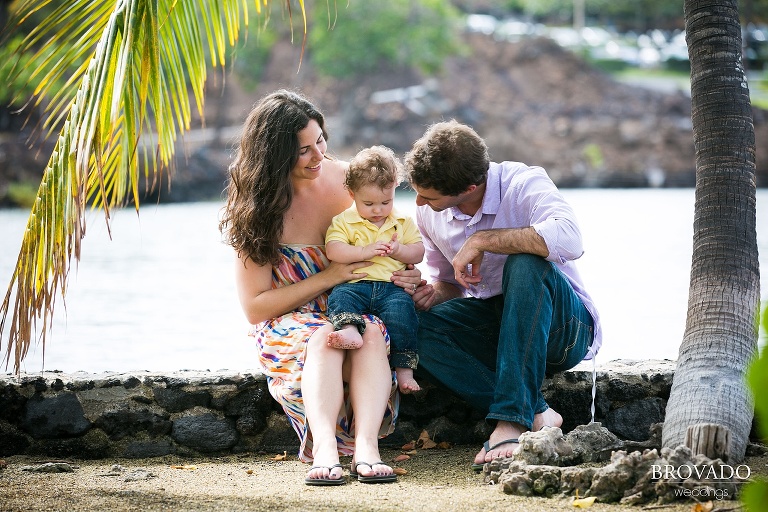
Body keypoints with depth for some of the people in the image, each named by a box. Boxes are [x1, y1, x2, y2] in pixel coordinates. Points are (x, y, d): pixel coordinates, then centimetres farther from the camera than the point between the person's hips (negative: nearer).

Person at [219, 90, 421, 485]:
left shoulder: (345, 179, -1)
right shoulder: (256, 211, -8)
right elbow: (254, 307, -9)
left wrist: (403, 274, -11)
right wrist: (328, 278, -18)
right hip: (289, 324, -2)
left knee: (370, 333, -33)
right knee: (325, 338, -36)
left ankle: (366, 446, -48)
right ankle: (324, 448, -51)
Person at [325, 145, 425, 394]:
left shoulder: (403, 222, 18)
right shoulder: (343, 222, 10)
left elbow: (418, 252, 13)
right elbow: (332, 250, -5)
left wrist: (399, 250, -8)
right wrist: (364, 251, -16)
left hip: (392, 287, 0)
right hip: (355, 285, 0)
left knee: (402, 308, -29)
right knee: (340, 297, -31)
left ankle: (404, 367, -28)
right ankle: (349, 329, -60)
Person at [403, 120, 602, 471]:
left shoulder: (524, 183, -20)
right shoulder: (428, 213, -1)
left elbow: (568, 240, -41)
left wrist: (481, 240, -31)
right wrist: (433, 294, -11)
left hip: (563, 327, -5)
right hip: (496, 327, 6)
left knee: (524, 264, -36)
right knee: (417, 329, -21)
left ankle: (512, 419, -37)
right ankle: (536, 414, -25)